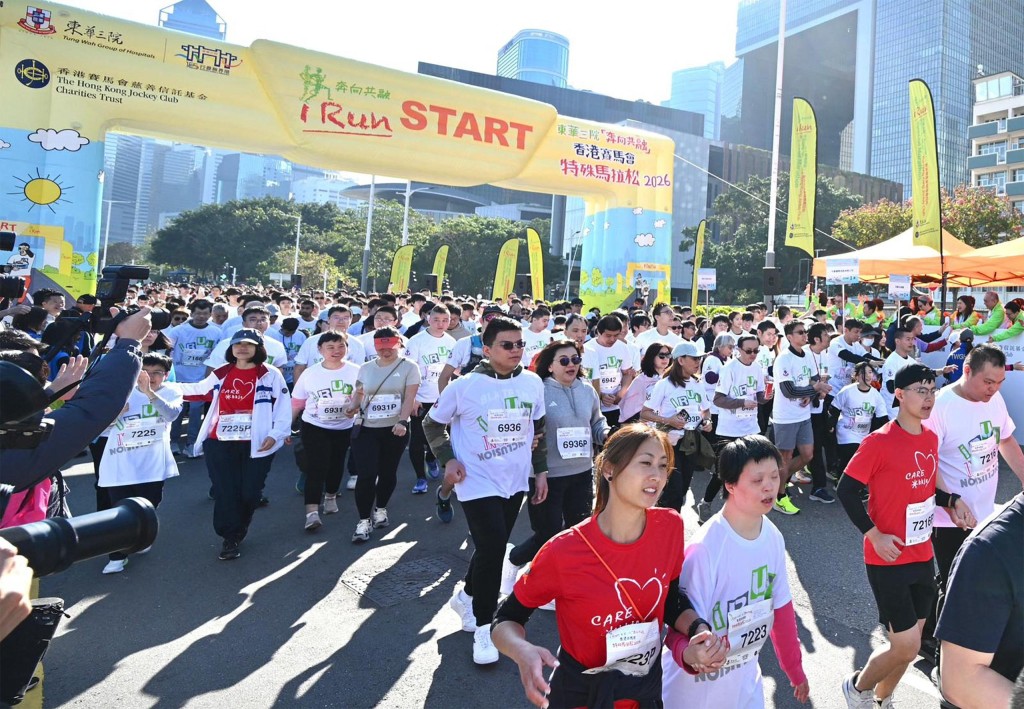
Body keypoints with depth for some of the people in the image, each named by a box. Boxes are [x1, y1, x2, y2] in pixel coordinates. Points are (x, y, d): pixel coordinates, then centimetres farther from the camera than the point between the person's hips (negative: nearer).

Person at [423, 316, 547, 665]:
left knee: (492, 547, 18)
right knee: (491, 549, -9)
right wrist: (448, 459, -12)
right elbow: (432, 423, -1)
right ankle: (483, 629, 10)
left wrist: (541, 469, 11)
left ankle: (465, 596, 45)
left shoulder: (533, 382, -2)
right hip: (478, 483, -5)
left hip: (516, 482, 5)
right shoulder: (465, 386, -14)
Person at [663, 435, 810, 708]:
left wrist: (795, 669, 15)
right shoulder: (705, 548, -27)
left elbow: (781, 607, 7)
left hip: (746, 678, 5)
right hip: (698, 684, -5)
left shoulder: (774, 537, -7)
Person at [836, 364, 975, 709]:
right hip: (888, 559, -7)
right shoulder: (879, 441, -19)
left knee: (908, 644, 17)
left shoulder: (930, 438, 4)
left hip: (922, 556, 7)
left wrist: (952, 500, 0)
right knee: (906, 647, -2)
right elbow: (846, 490, -16)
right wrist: (874, 535, -19)